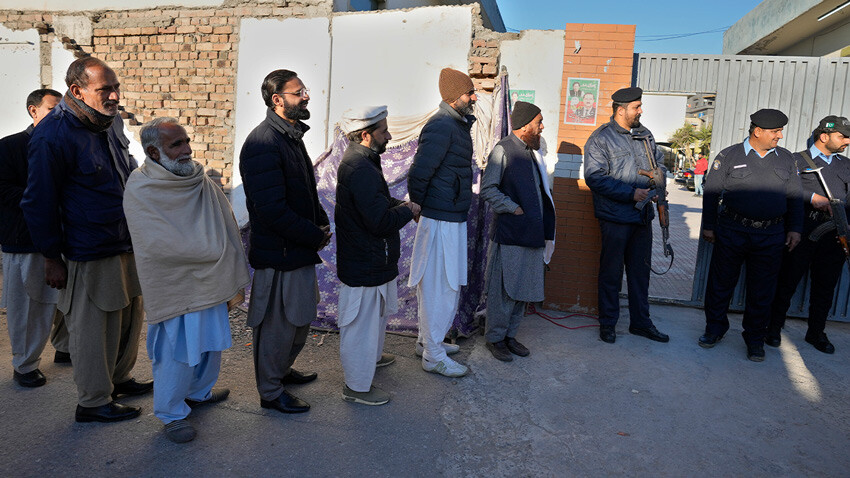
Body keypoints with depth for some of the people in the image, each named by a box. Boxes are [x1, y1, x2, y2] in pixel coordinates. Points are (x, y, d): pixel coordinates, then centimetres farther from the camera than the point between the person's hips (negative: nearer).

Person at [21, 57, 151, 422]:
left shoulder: (111, 122, 6)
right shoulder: (53, 136, -18)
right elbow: (39, 203, -14)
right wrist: (52, 258, -11)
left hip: (126, 243, 8)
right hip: (90, 254, -8)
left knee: (130, 314, 19)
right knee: (93, 329, 5)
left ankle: (119, 379, 39)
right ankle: (93, 403, 22)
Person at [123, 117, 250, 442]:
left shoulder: (201, 181, 3)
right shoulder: (140, 190, -13)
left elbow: (226, 231, 2)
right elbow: (160, 246, -19)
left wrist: (233, 281, -3)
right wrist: (212, 252, -16)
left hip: (212, 281, 6)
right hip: (175, 287, -6)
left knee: (211, 343, 19)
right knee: (178, 351, 3)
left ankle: (198, 392, 43)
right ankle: (171, 413, 25)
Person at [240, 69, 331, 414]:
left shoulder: (291, 136, 11)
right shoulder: (263, 144, -21)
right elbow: (272, 210, -26)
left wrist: (321, 222, 6)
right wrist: (316, 236, -17)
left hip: (300, 248, 10)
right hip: (278, 254, -10)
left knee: (300, 317, 22)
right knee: (277, 324, 6)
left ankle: (281, 370, 44)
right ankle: (270, 392, 25)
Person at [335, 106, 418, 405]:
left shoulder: (358, 161, 8)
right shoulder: (361, 170, -27)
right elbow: (382, 222, -30)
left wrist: (400, 205, 6)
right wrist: (409, 210, -13)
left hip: (370, 260, 11)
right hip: (365, 265, -11)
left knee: (378, 312, 29)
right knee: (362, 321, 4)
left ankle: (372, 355, 51)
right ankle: (357, 387, 21)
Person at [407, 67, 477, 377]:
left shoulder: (458, 124, 13)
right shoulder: (441, 126, -19)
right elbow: (418, 174, -24)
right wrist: (417, 205, -9)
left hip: (454, 218, 10)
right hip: (442, 220, -10)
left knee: (436, 285, 19)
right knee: (440, 287, 0)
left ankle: (427, 340, 34)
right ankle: (434, 356, 13)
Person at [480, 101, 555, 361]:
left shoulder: (529, 151, 17)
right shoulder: (503, 150, -8)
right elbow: (487, 189, -13)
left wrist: (545, 230, 12)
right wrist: (514, 209, -17)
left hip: (531, 234, 8)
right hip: (509, 235, -8)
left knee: (523, 289, 12)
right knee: (503, 290, 0)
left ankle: (509, 335, 25)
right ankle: (495, 338, 15)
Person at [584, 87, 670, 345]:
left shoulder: (644, 134, 13)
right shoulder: (601, 138, -8)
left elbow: (659, 162, 25)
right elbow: (595, 178, -16)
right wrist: (631, 193, -19)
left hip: (643, 216, 7)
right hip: (615, 218, -6)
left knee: (640, 271, 13)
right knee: (611, 272, 4)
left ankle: (640, 322, 26)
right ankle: (607, 323, 18)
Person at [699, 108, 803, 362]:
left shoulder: (786, 158, 10)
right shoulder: (729, 156, -1)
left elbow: (795, 197, 14)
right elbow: (711, 192, 1)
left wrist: (794, 229, 7)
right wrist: (708, 226, 0)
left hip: (771, 236, 3)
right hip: (731, 231, -2)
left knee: (762, 290, 8)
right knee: (721, 282, 6)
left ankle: (755, 338, 23)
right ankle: (715, 328, 24)